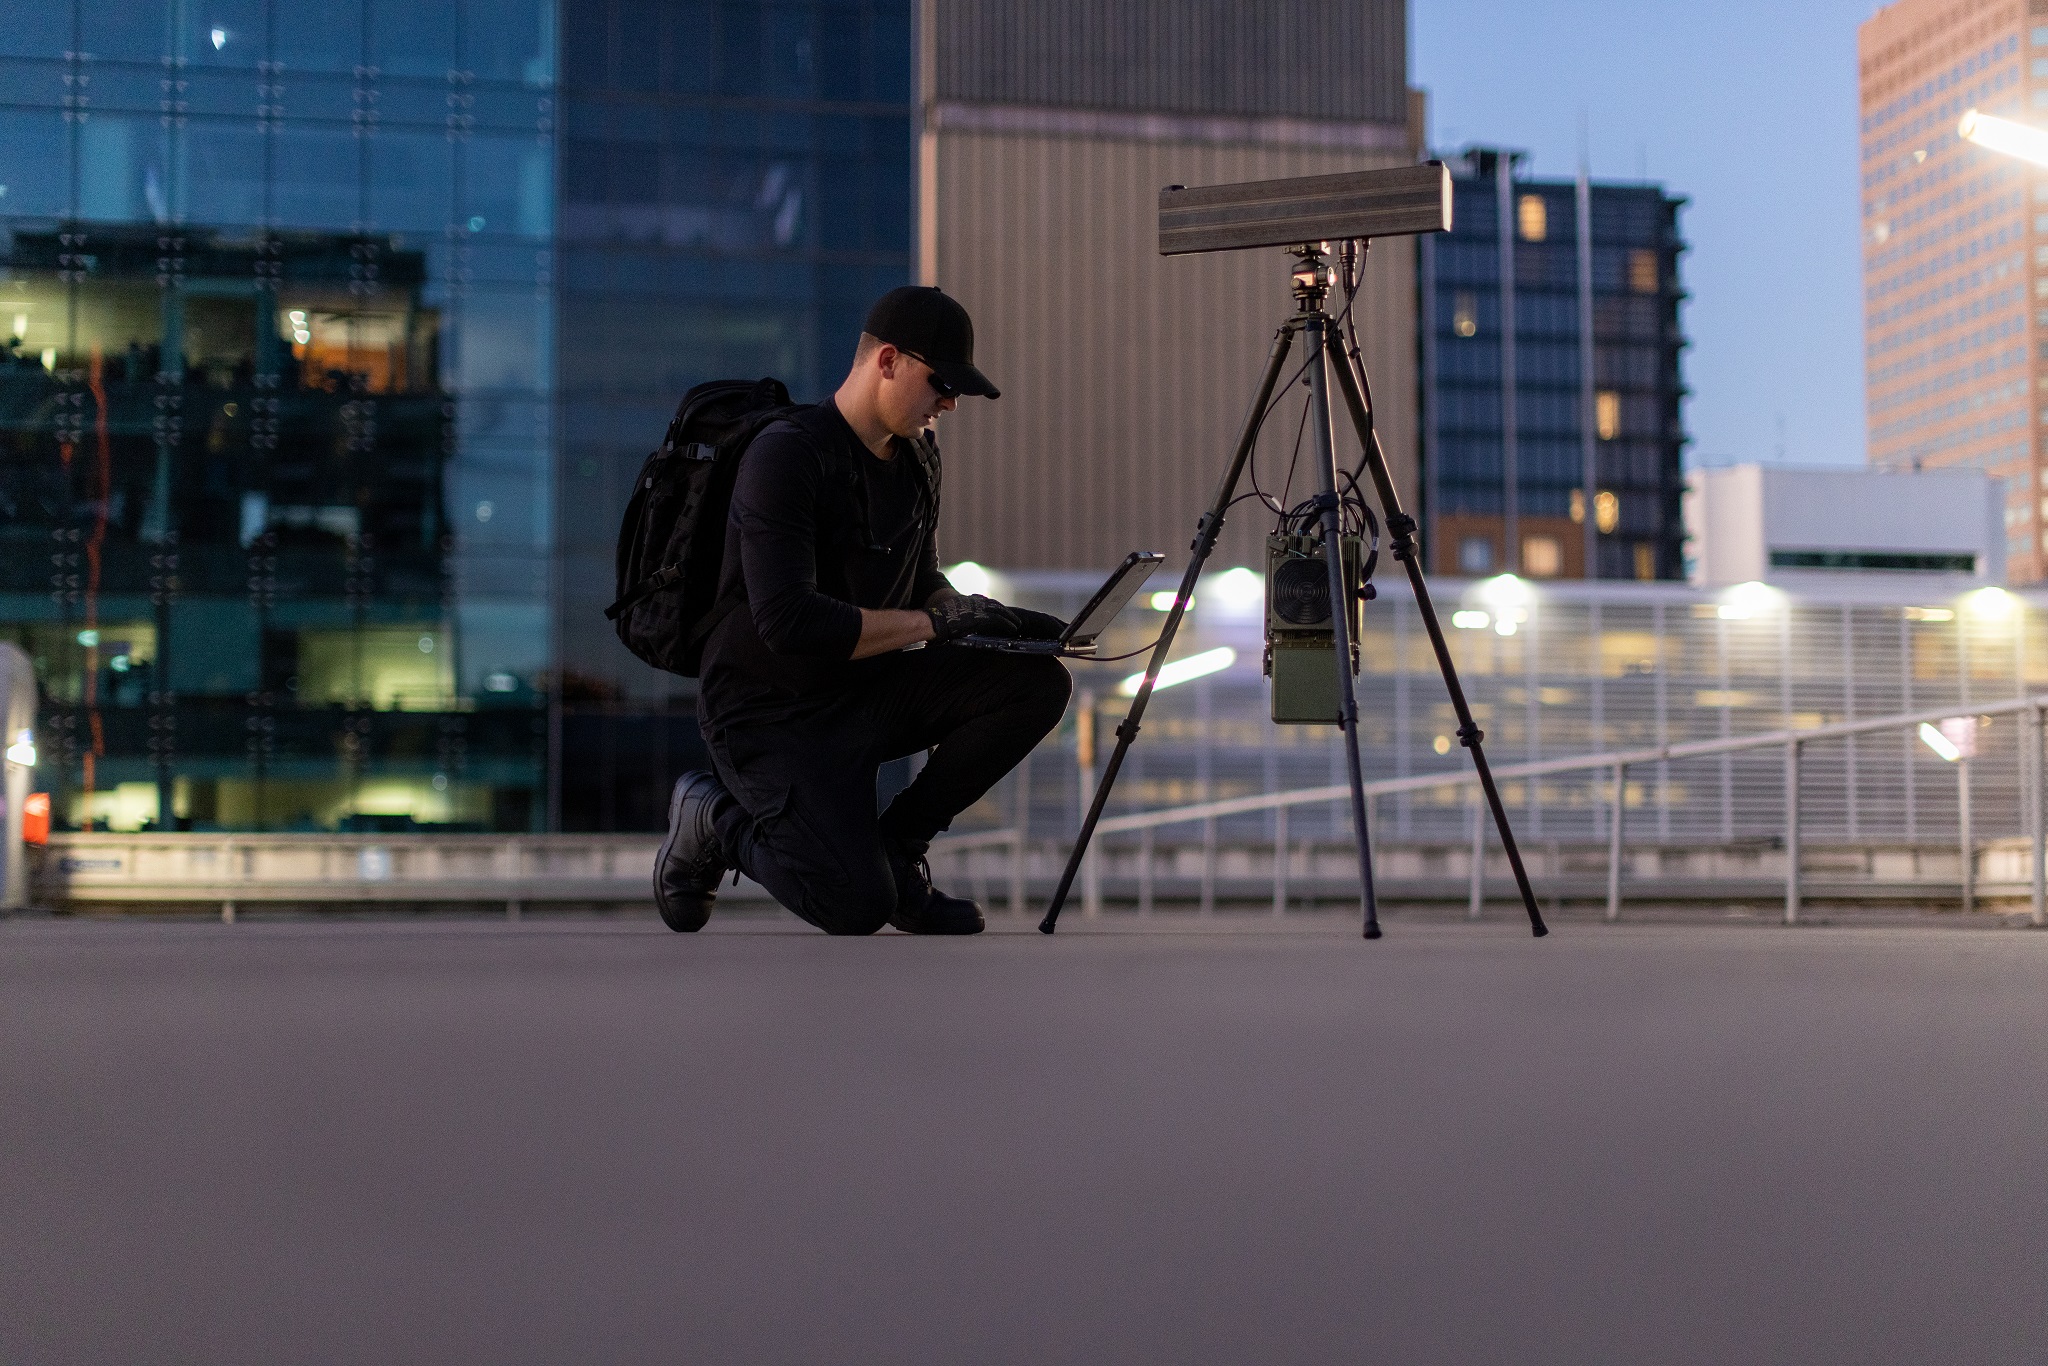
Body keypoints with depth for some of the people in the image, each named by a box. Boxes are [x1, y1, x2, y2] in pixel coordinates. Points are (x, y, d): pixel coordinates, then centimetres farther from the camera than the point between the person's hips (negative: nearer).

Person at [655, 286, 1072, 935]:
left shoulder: (916, 453, 6)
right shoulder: (787, 455, -22)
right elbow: (789, 622, -31)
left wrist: (984, 615, -2)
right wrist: (934, 623, -26)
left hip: (867, 688, 8)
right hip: (770, 710, -8)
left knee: (1037, 681, -12)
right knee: (859, 906, -24)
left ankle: (895, 846, 2)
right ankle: (713, 818, 6)